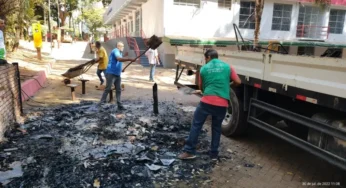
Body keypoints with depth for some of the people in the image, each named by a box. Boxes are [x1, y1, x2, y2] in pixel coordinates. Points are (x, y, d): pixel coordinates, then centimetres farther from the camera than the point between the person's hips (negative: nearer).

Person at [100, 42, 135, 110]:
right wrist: (129, 59, -37)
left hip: (117, 74, 9)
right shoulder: (115, 51, -11)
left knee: (119, 90, 5)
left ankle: (119, 105, 8)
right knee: (108, 89, -7)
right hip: (111, 73, -9)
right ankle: (102, 103, 1)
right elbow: (119, 59, -31)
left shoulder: (120, 52, 19)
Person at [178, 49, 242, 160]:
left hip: (207, 101, -2)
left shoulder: (204, 68, 8)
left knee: (196, 125, 9)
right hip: (222, 104, 2)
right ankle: (214, 154, 22)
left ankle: (189, 151, 10)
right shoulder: (227, 67, 8)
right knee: (216, 128, 16)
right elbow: (238, 82, 8)